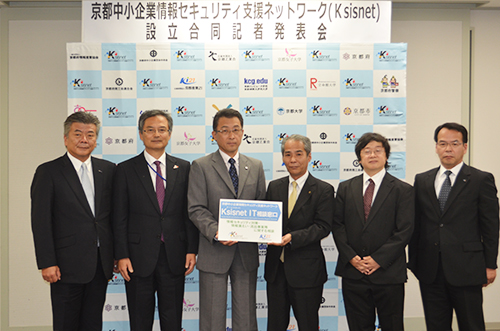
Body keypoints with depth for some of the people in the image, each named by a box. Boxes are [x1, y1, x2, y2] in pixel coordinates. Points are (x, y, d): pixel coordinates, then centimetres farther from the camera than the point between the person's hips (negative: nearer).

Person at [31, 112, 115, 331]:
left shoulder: (108, 170, 8)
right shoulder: (48, 172, -4)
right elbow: (40, 221, -8)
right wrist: (46, 263, -13)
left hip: (101, 263, 4)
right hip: (68, 264, -4)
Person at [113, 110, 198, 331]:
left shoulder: (183, 168, 7)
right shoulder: (125, 170, 1)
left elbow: (190, 212, 6)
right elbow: (119, 218, -1)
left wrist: (192, 250, -1)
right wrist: (121, 256, -7)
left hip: (174, 256, 2)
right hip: (139, 257, -1)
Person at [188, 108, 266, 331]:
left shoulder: (256, 167, 10)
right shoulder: (201, 166, -1)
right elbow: (196, 209, -7)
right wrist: (216, 232, -22)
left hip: (247, 252, 3)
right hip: (214, 253, -3)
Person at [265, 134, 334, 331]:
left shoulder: (323, 190, -5)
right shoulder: (274, 187, 9)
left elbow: (323, 226, -13)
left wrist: (292, 237, -25)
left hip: (306, 269, -4)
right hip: (276, 266, 4)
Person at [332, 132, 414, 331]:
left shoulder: (402, 190, 0)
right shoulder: (345, 188, 9)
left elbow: (404, 231, -7)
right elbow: (337, 225, 5)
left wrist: (379, 259, -13)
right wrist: (350, 257, -7)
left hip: (388, 273, -2)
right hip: (352, 272, 3)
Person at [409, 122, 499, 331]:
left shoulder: (482, 180, -1)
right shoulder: (422, 180, 10)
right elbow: (416, 224, 10)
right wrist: (413, 261, 7)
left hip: (466, 269, -3)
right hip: (430, 270, 4)